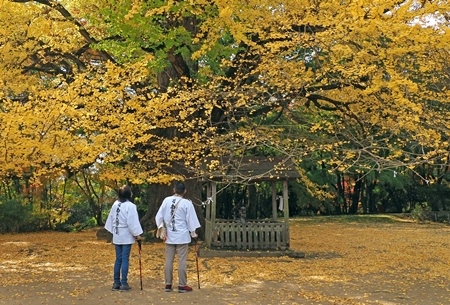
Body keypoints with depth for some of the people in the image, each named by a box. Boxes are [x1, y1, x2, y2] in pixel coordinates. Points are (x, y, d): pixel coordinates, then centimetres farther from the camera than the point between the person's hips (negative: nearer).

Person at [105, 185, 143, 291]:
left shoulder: (115, 205, 5)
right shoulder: (130, 206, -15)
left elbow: (111, 219, 12)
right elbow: (132, 222, -18)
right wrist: (137, 234, -10)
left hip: (117, 236, 6)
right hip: (126, 236, -6)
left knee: (118, 259, 12)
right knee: (125, 260, -1)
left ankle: (116, 283, 15)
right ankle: (124, 283, 0)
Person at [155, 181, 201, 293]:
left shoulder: (166, 200, -1)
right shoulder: (187, 203, -11)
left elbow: (159, 216, 4)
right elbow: (191, 219, -5)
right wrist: (193, 233, 7)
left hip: (169, 235, 4)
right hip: (182, 236, -3)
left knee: (169, 260, 9)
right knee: (182, 261, 1)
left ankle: (168, 284, 14)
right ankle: (182, 285, 5)